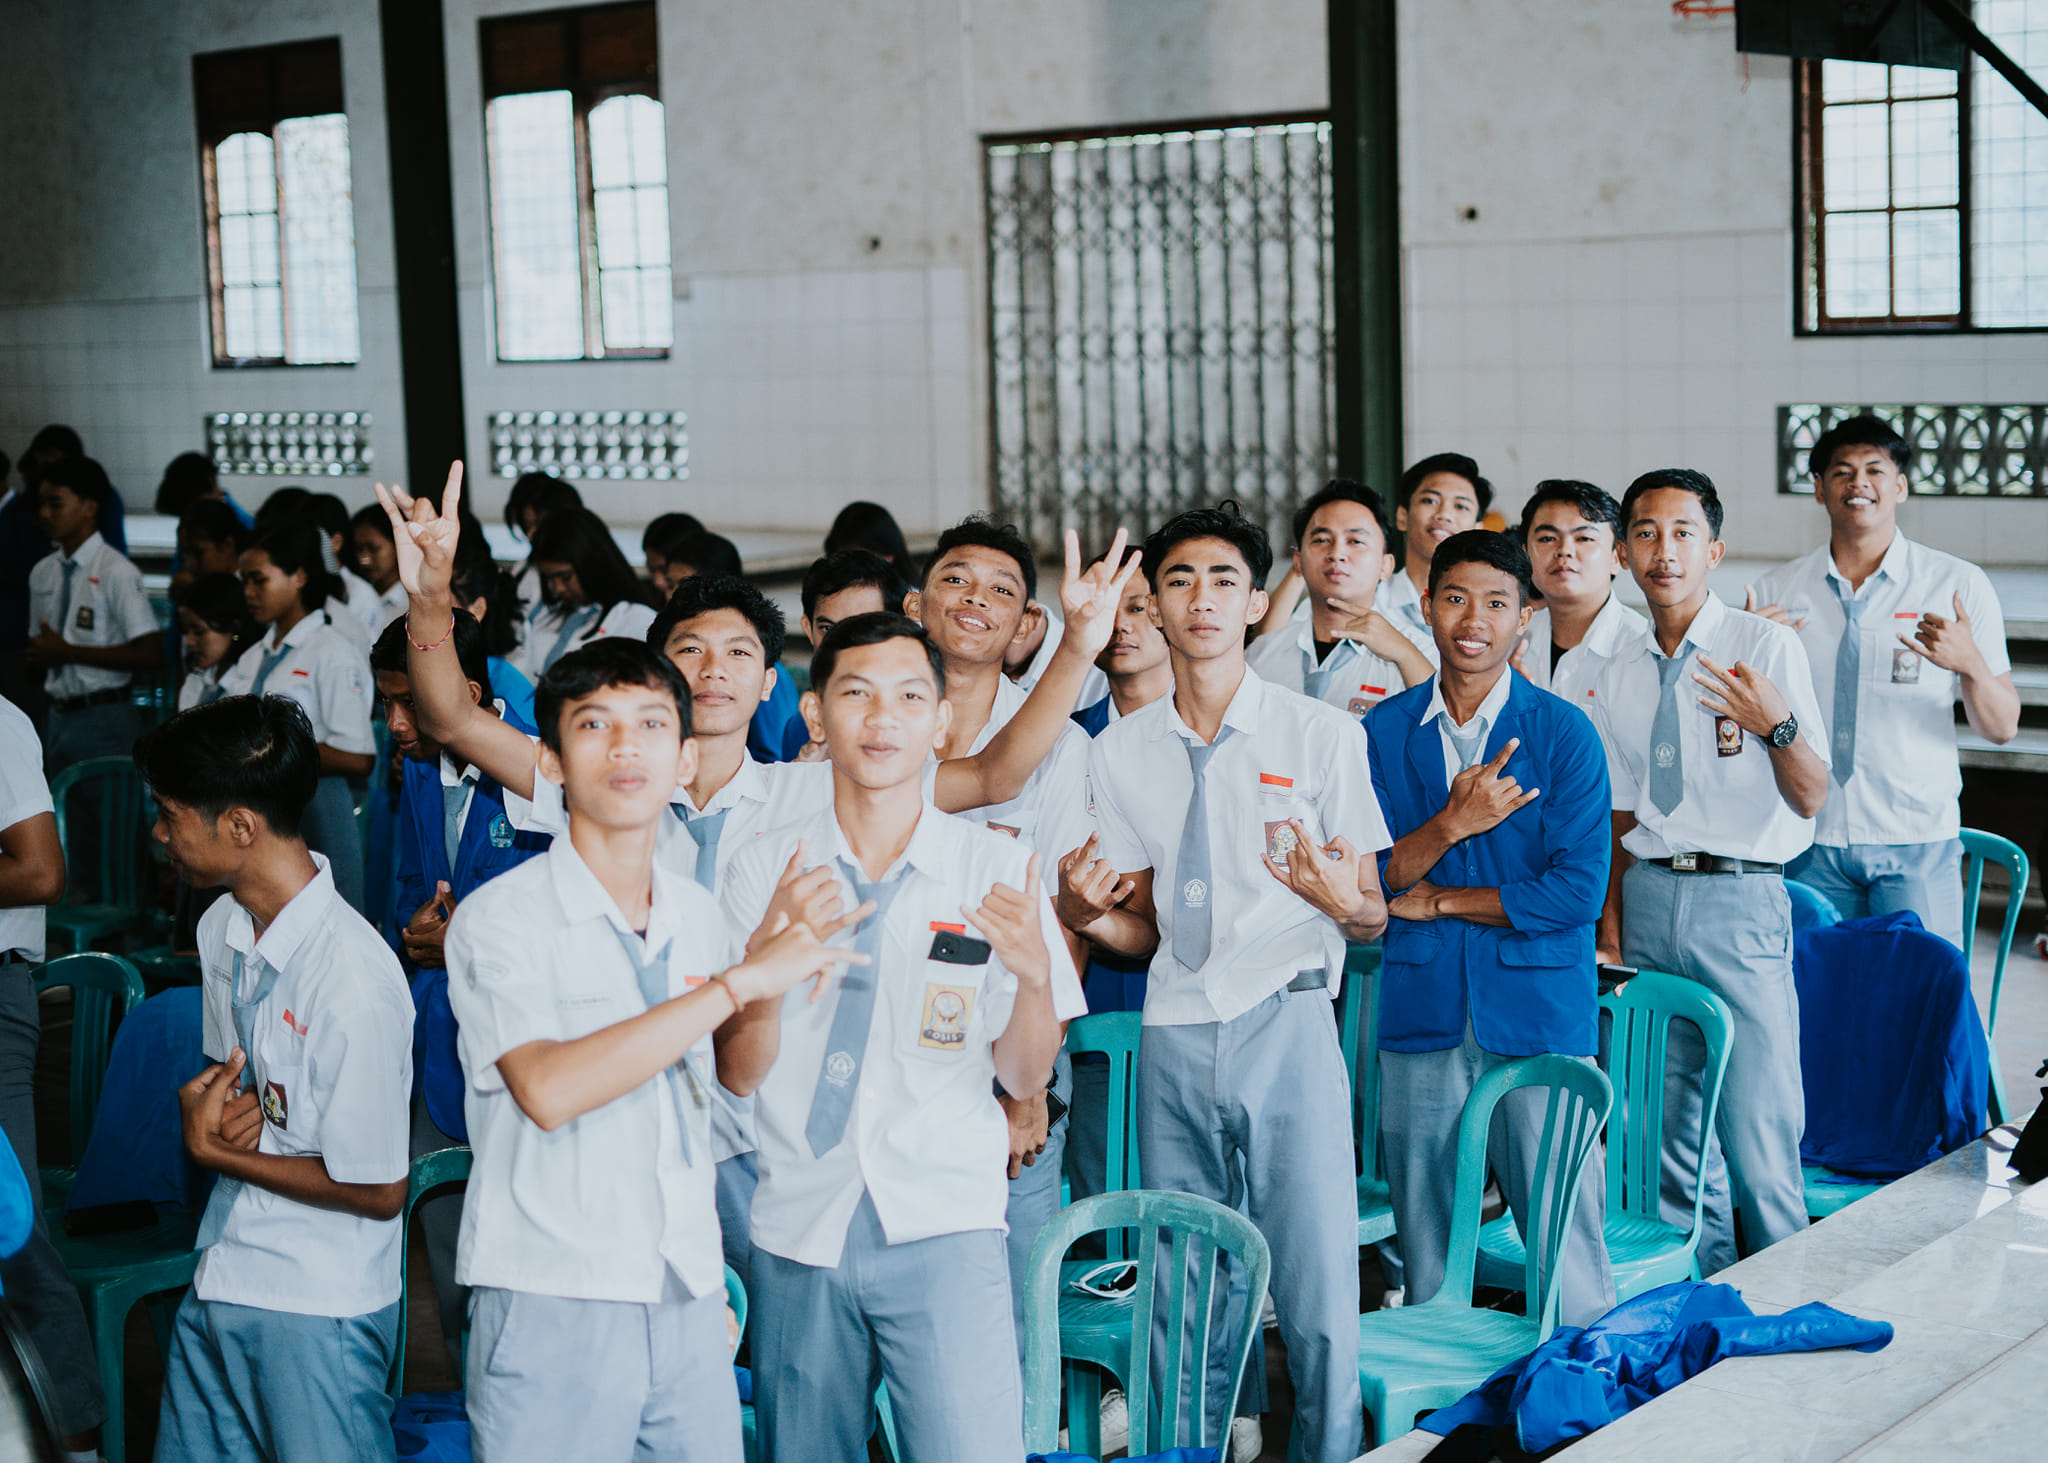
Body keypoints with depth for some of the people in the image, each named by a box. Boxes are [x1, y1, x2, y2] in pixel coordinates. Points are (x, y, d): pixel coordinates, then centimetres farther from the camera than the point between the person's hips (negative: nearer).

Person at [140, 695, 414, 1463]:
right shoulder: (222, 927, 2)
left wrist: (217, 1150, -11)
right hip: (217, 1284, 8)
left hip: (318, 1314, -8)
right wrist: (204, 1105, -7)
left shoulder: (354, 984, -24)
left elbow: (378, 1192, -18)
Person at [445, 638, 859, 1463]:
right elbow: (548, 1090, -24)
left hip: (689, 1302, 5)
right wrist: (739, 983, -22)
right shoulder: (500, 917, -7)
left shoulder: (700, 917, 10)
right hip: (551, 1305, -5)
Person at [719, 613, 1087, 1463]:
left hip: (944, 1230, -2)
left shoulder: (997, 870, 1)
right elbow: (739, 1073, -1)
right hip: (798, 1229, 2)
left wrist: (1035, 972, -19)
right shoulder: (764, 870, 4)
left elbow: (1023, 1079, 1)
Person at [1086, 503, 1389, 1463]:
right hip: (1173, 1034, 3)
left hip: (1286, 1024, -2)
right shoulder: (1119, 752, 10)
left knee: (1318, 1296, -4)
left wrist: (1342, 900, -21)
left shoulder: (1322, 735, 2)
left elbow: (1372, 918, 2)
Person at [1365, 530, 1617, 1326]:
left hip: (1540, 1018, -3)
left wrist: (1436, 900, -5)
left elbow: (1578, 891, -9)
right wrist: (1448, 826, -17)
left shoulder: (1565, 733, -1)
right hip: (1421, 1019, 3)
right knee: (1426, 1256, 9)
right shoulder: (1384, 731, 7)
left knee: (1566, 1250, -3)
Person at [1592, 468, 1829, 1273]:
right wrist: (1609, 933, 12)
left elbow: (1811, 800, -6)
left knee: (1757, 1124, -8)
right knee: (1666, 1123, 10)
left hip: (1739, 898, -5)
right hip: (1649, 898, 5)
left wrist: (1777, 724, -24)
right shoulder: (1619, 675, 10)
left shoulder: (1767, 646, -4)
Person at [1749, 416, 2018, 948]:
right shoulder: (1776, 593, 4)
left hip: (1919, 841, -1)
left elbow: (2002, 728, 0)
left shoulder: (1960, 585, 0)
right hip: (1811, 842, 1)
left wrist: (1970, 664, -20)